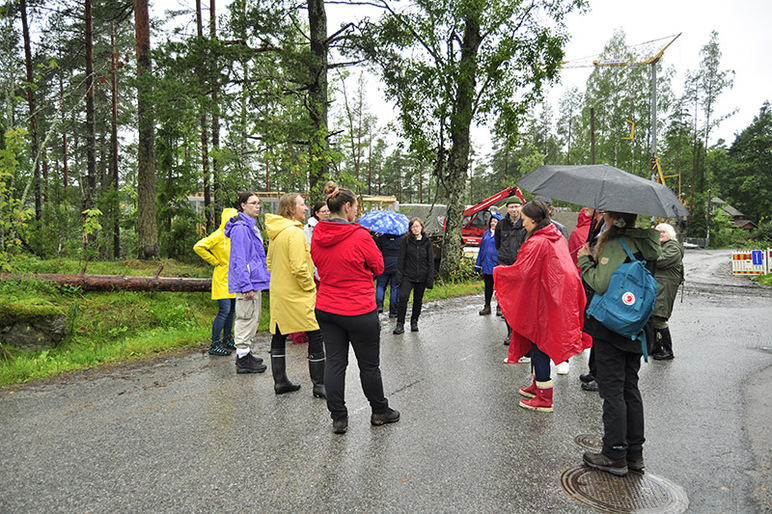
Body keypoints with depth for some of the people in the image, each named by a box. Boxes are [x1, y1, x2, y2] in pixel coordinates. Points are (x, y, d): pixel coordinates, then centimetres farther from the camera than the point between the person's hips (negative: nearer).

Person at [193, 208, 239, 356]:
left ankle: (227, 340, 27)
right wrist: (214, 261, -13)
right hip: (222, 279, -8)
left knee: (231, 310, 13)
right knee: (224, 311, -11)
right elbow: (198, 247, -18)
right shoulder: (218, 236, -12)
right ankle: (214, 345, -3)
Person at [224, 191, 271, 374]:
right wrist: (247, 286, -23)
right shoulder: (240, 228, -15)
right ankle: (243, 360, 6)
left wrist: (263, 276, 23)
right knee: (247, 319, -3)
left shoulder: (252, 225, 17)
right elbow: (239, 260, -20)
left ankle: (245, 354, 28)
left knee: (252, 319, 17)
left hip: (255, 280, 10)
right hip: (248, 280, -10)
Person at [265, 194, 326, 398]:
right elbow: (299, 268, -23)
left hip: (278, 293, 9)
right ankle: (319, 384, 4)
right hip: (298, 296, -9)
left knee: (279, 335, 13)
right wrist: (311, 287, -11)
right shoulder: (294, 232, -18)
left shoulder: (275, 233, 11)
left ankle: (280, 381, 23)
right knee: (316, 335, -1)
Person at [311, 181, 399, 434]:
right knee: (369, 365, 10)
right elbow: (378, 267, -4)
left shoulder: (317, 236, 0)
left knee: (334, 362, 11)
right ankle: (380, 411, 28)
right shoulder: (359, 236, -17)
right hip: (359, 311, -5)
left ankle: (338, 418, 18)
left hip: (326, 308, 6)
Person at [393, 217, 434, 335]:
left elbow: (431, 262, 4)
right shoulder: (406, 240, 1)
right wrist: (399, 276, -7)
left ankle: (414, 322, 28)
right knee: (403, 297, -16)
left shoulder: (427, 242, 4)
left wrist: (430, 279, -3)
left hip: (421, 277, 2)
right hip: (408, 276, -2)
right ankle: (400, 324, -8)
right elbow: (401, 259, 1)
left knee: (418, 300, 11)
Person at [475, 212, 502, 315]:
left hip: (497, 264, -5)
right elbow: (482, 248, 15)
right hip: (486, 265, 5)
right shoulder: (487, 233, 12)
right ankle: (487, 307, 18)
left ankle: (500, 307, 17)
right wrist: (479, 264, 13)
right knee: (488, 285, 11)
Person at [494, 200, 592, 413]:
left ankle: (544, 398, 8)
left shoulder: (537, 243, -19)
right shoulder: (558, 238, 9)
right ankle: (538, 385, 32)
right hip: (558, 297, 9)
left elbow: (520, 271, -20)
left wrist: (498, 271, -3)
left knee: (539, 342, 0)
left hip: (543, 300, -9)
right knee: (538, 339, 19)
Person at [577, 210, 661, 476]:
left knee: (612, 390, 1)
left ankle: (615, 456, 10)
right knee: (630, 388, 16)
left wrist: (585, 260, -9)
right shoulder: (644, 243, 7)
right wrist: (593, 260, 13)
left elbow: (601, 284, -24)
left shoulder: (615, 245, -17)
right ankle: (635, 452, 25)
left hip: (610, 327, -8)